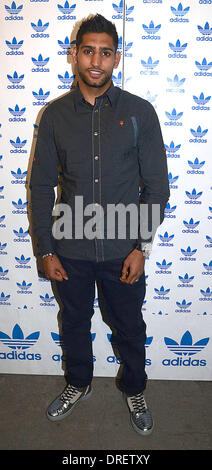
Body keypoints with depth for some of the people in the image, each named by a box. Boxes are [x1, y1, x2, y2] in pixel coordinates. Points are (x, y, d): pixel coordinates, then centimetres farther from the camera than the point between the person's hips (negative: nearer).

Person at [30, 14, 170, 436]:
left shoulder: (140, 112, -5)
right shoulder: (55, 115, -1)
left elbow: (156, 186, -4)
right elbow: (41, 186, 1)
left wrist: (141, 246, -10)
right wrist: (47, 250, -2)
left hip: (123, 250, -1)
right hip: (71, 249, 2)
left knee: (129, 327, 16)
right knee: (74, 322, 20)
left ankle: (134, 390, 44)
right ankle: (78, 384, 48)